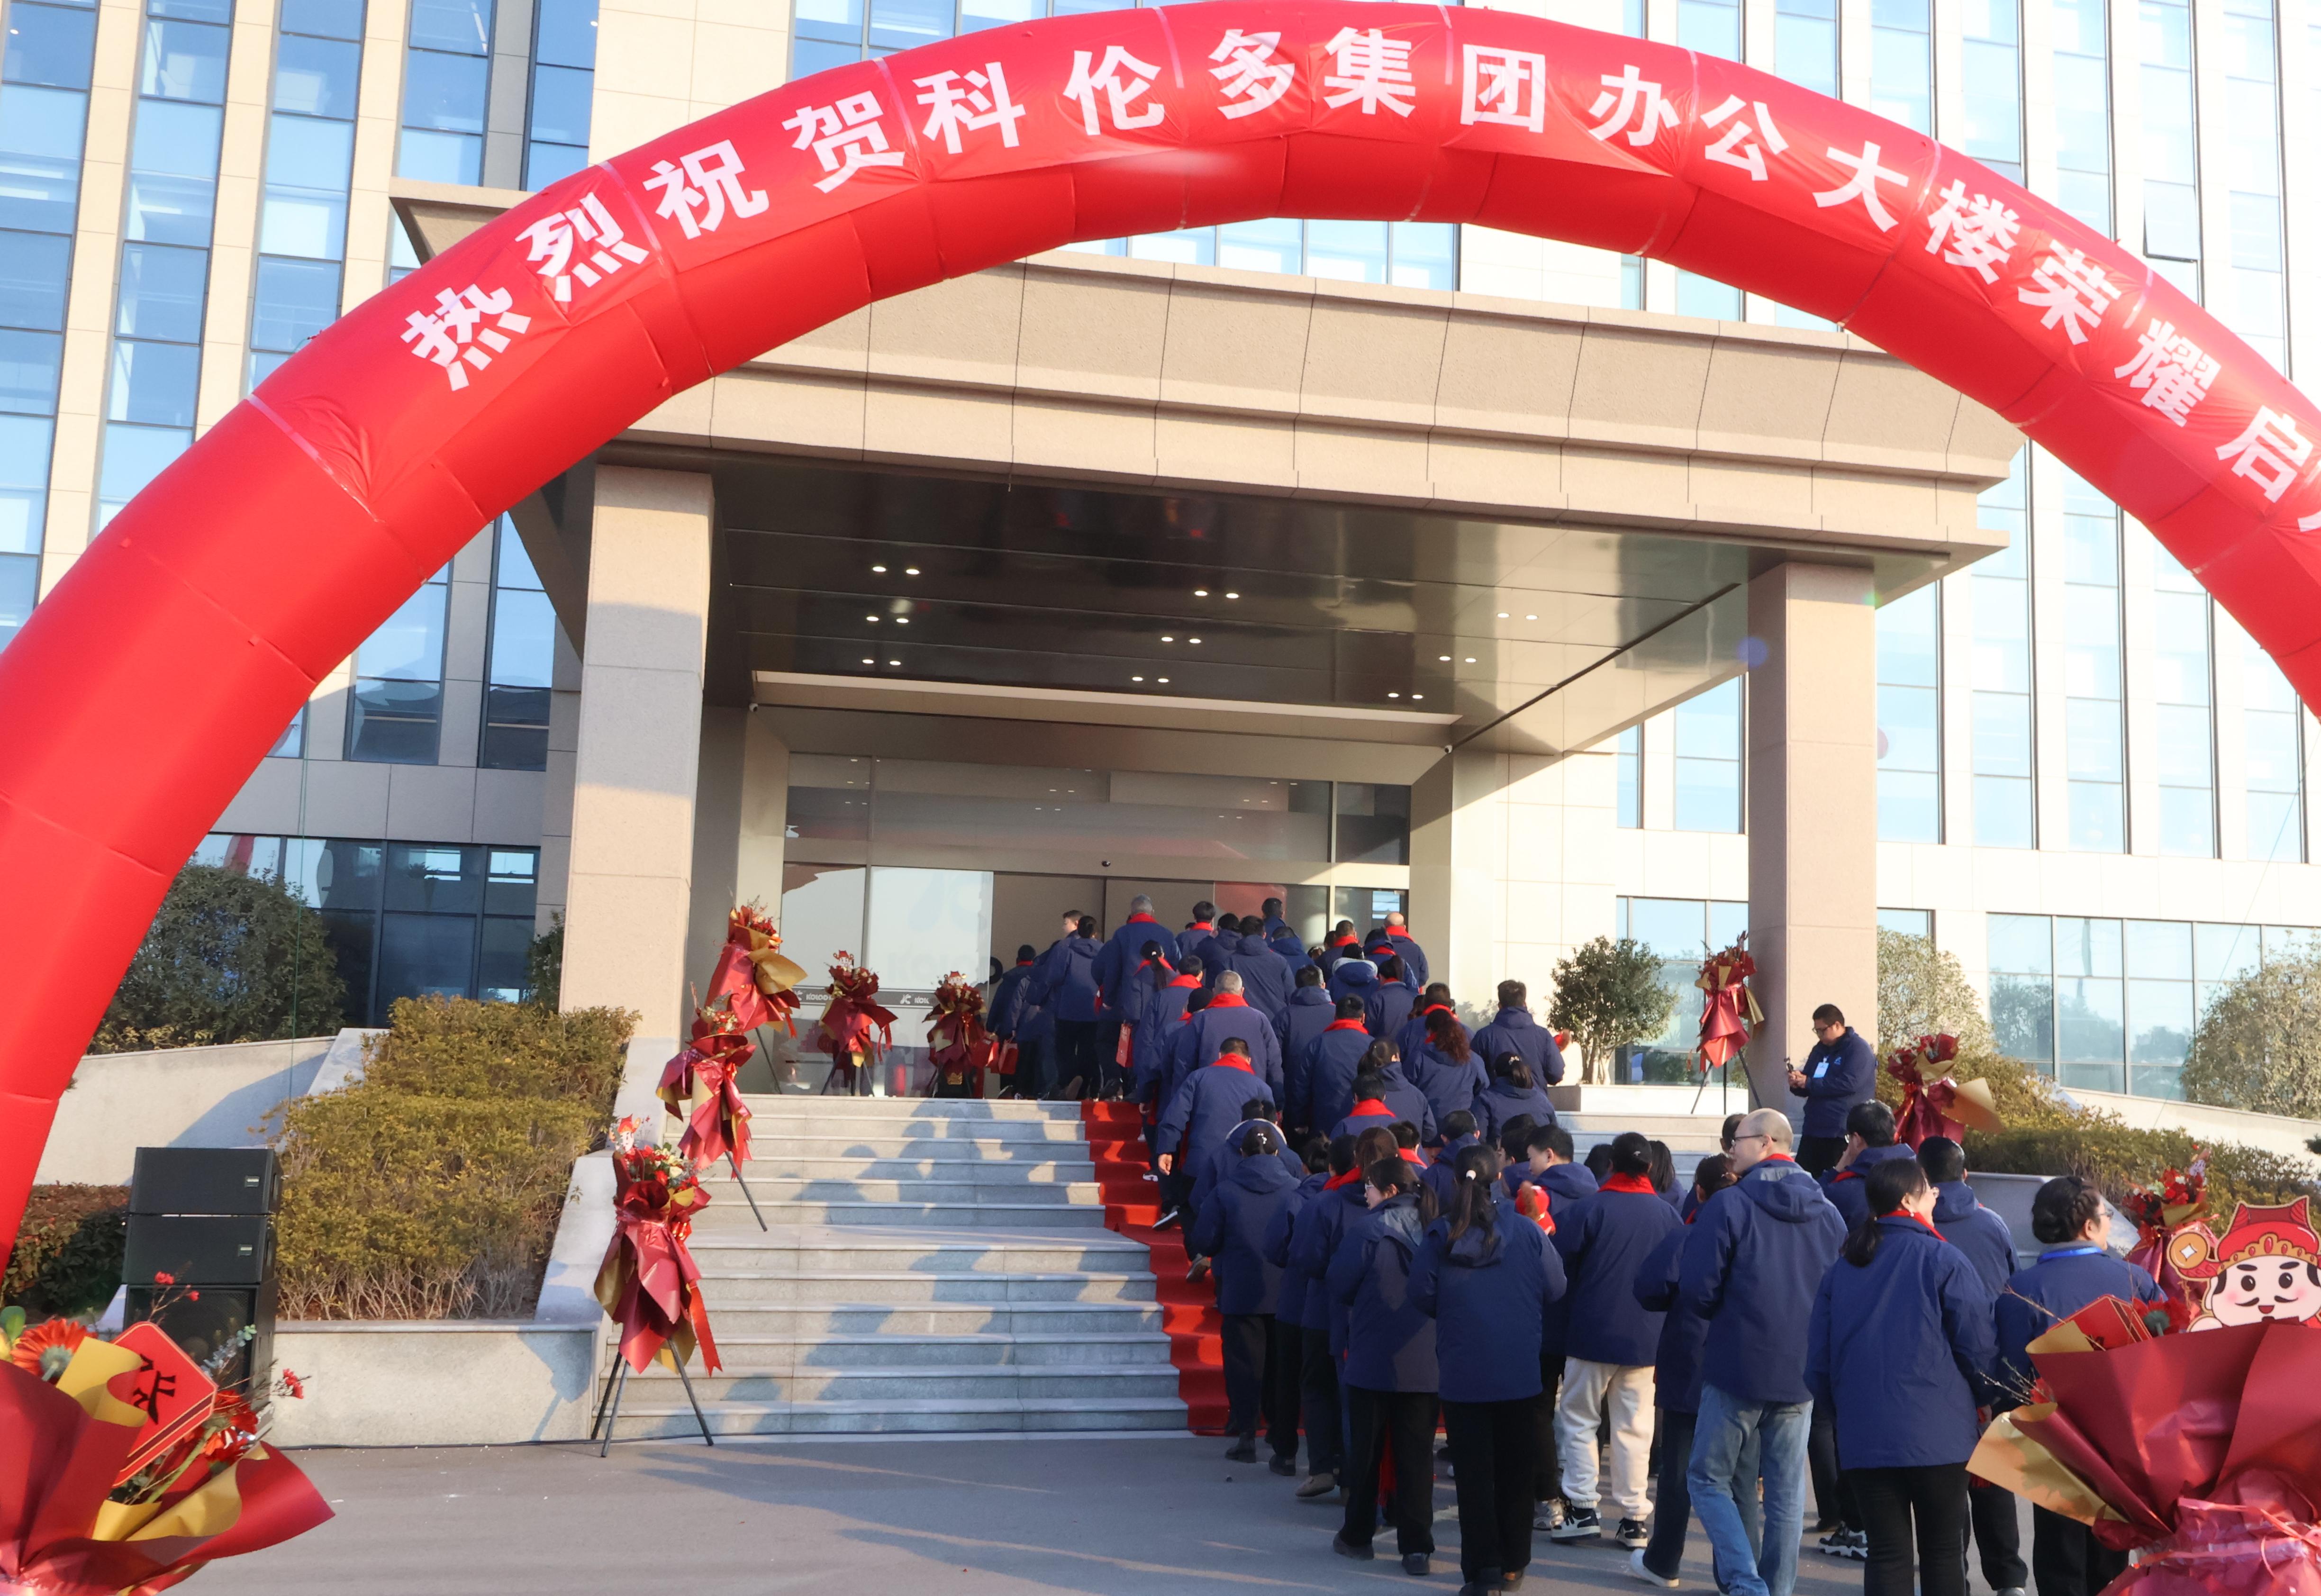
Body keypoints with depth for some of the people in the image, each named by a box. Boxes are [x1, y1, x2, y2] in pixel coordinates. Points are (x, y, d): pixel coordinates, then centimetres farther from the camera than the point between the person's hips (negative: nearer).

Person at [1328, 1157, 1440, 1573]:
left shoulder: (1366, 1230, -12)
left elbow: (1340, 1289, -7)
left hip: (1373, 1362, -3)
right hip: (1425, 1364, 3)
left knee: (1366, 1450, 11)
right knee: (1417, 1453, 6)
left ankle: (1357, 1536, 22)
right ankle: (1417, 1546, 4)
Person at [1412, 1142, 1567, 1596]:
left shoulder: (1441, 1235, -10)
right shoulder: (1527, 1232, -7)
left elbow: (1422, 1294, -9)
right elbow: (1555, 1289, -3)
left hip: (1462, 1371, -1)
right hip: (1519, 1370, 2)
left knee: (1473, 1471, 5)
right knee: (1514, 1467, 16)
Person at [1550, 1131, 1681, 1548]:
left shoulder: (1590, 1209, -11)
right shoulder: (1668, 1215, 0)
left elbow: (1559, 1262, -9)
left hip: (1592, 1334, -3)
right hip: (1645, 1337, 3)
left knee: (1578, 1420, 9)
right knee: (1634, 1427, 9)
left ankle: (1582, 1508, 3)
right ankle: (1634, 1518, 10)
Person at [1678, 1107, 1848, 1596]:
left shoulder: (1729, 1204, -12)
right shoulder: (1828, 1212, 4)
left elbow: (1696, 1289, -14)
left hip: (1738, 1370, -5)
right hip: (1802, 1373, 5)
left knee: (1709, 1479, 7)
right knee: (1787, 1494, 13)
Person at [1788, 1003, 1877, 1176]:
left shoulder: (1858, 1049, -7)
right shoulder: (1820, 1049, 19)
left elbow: (1848, 1084, -21)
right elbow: (1808, 1089, 24)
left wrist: (1809, 1083, -16)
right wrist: (1797, 1083, -1)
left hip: (1842, 1135, -8)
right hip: (1813, 1130, 8)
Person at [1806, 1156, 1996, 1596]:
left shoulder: (1841, 1271, 7)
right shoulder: (1944, 1261, -7)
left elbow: (1818, 1363, 7)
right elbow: (1977, 1345, -6)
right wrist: (1982, 1400, 12)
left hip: (1864, 1439, 3)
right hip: (1939, 1435, -3)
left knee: (1886, 1554, 6)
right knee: (1943, 1551, 10)